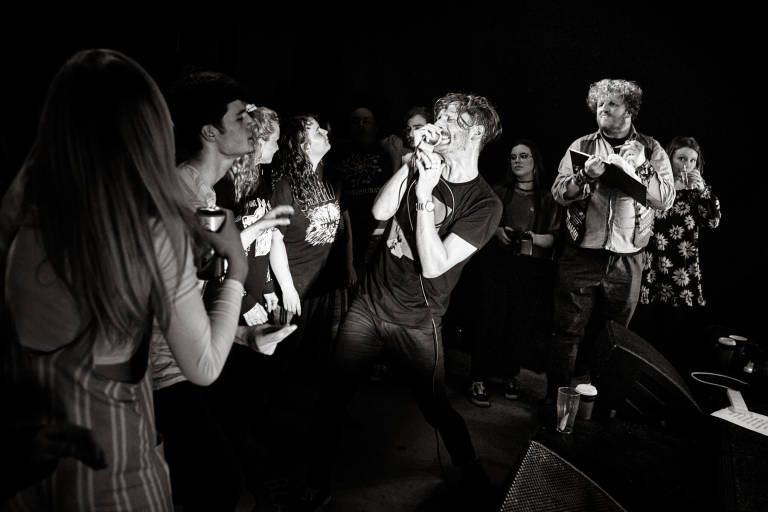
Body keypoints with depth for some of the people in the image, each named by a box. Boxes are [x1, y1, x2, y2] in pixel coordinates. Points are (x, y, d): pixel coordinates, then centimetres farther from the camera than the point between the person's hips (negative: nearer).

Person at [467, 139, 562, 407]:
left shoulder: (548, 198, 9)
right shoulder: (499, 192, 12)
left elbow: (554, 237, 4)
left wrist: (533, 238, -15)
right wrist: (497, 232, -9)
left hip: (532, 269, 1)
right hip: (497, 264, 0)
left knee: (521, 323, 0)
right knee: (491, 319, -8)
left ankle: (510, 375, 18)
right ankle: (477, 380, -2)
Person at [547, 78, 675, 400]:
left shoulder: (650, 150, 7)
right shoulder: (581, 146, 7)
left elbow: (666, 198, -3)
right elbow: (558, 192, 0)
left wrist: (633, 171, -15)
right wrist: (586, 174, -18)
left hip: (627, 261, 1)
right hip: (580, 256, -1)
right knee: (568, 333, 0)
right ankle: (555, 400, 13)